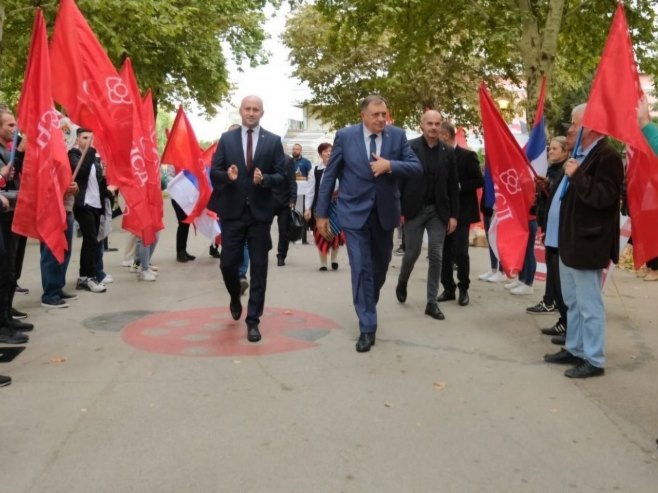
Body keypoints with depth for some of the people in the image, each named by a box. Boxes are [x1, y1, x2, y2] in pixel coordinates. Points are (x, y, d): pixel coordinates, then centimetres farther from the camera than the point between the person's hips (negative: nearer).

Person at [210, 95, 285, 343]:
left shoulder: (273, 141, 3)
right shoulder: (226, 138, 5)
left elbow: (281, 176, 0)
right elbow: (214, 172, 3)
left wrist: (264, 179, -20)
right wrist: (227, 176, -18)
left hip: (260, 212, -1)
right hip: (232, 212, 1)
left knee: (258, 267, 1)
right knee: (228, 264, 5)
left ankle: (253, 321, 9)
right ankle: (235, 298, 37)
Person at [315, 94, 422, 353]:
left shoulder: (397, 135, -1)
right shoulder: (345, 136, -6)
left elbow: (417, 167, -2)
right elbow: (329, 175, -2)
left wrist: (390, 165, -21)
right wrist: (322, 213, -2)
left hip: (385, 212, 3)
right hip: (355, 212, -3)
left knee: (380, 267, 17)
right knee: (361, 269, -6)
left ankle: (367, 308, 43)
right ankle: (367, 327, 2)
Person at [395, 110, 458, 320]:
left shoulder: (448, 152, 5)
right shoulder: (409, 148, -5)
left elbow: (453, 187, 6)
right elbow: (400, 179, -6)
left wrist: (453, 215, 3)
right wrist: (399, 209, -10)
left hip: (438, 211, 3)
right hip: (414, 209, -2)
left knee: (436, 256, 0)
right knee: (412, 252, 6)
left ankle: (432, 302, 8)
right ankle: (402, 282, 36)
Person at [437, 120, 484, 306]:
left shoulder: (467, 156, -5)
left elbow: (479, 181, -7)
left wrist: (458, 186, -16)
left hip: (461, 212, -4)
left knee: (460, 252, -6)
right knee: (444, 253, 6)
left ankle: (463, 289, 9)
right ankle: (448, 288, 17)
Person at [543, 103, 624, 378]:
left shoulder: (606, 156, -16)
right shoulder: (581, 155, 15)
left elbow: (604, 198, -26)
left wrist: (577, 176, -24)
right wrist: (553, 189, 12)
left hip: (586, 244, -10)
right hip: (570, 241, 10)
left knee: (589, 305, -2)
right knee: (573, 303, 18)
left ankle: (594, 360, 8)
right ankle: (574, 349, 30)